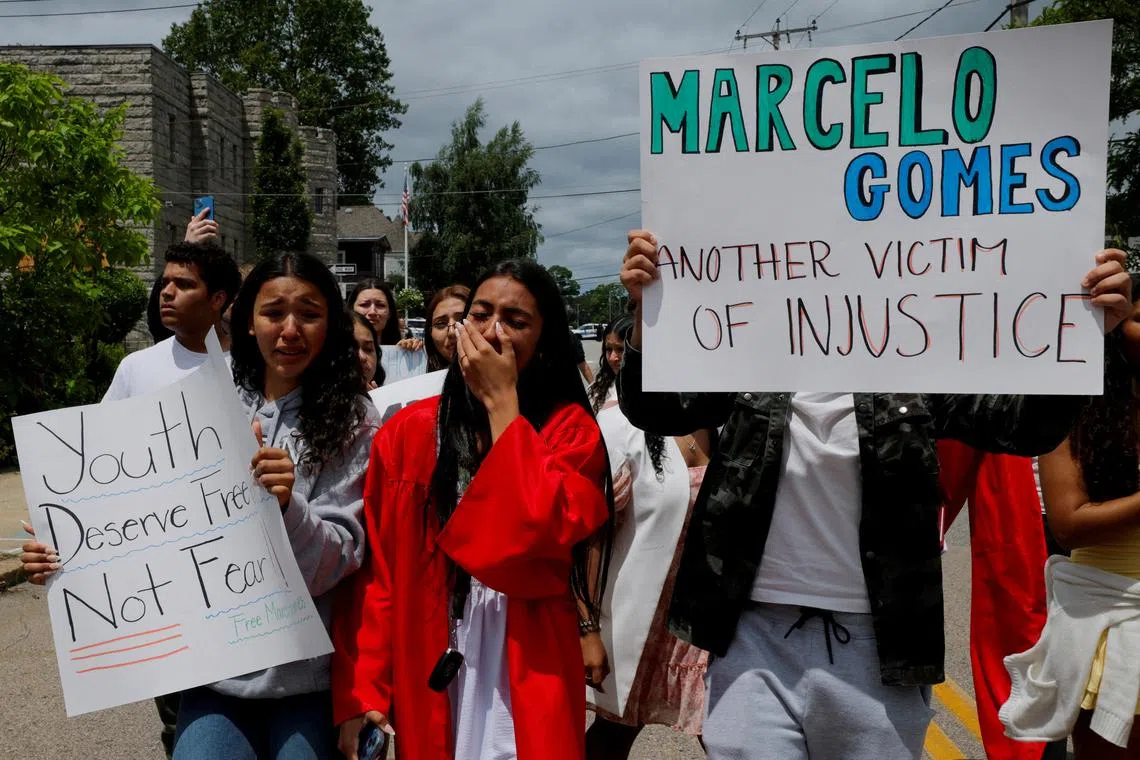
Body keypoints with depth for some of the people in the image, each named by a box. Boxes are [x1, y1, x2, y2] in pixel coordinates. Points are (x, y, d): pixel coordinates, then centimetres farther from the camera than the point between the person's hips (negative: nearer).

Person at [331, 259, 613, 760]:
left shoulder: (570, 428, -5)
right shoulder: (407, 433, 0)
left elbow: (545, 531, -23)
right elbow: (375, 569, 0)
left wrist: (502, 403, -17)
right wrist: (361, 690, -8)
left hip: (529, 677, -2)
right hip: (426, 677, 2)